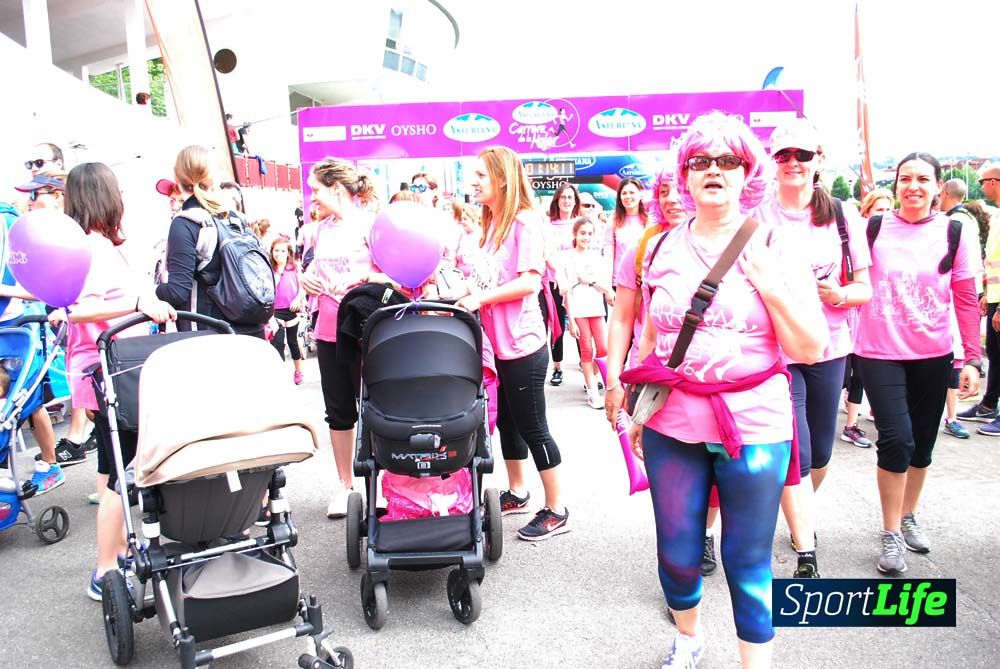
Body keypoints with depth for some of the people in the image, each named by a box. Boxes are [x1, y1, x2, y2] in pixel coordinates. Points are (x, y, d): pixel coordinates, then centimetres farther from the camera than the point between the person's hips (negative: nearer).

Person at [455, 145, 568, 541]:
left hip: (523, 345, -9)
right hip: (499, 344, 9)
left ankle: (556, 510, 15)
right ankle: (517, 493, 36)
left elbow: (530, 281, -22)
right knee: (506, 421, 18)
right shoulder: (492, 225, 13)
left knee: (532, 427, 1)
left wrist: (480, 298, -21)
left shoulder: (524, 222, -13)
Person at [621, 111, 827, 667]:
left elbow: (812, 349, -5)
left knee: (749, 564, 5)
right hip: (671, 426, 3)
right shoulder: (663, 249, 7)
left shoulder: (776, 245, -1)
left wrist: (767, 282, -15)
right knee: (677, 554, 14)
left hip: (753, 428, -2)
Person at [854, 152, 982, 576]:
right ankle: (891, 534, 7)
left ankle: (909, 516, 35)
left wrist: (972, 359, -2)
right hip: (880, 353, -2)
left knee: (922, 443, 12)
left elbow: (966, 300, 1)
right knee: (896, 440, -10)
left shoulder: (954, 234, 0)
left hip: (933, 355, 2)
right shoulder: (873, 228, -3)